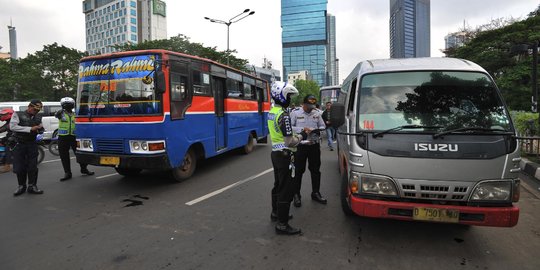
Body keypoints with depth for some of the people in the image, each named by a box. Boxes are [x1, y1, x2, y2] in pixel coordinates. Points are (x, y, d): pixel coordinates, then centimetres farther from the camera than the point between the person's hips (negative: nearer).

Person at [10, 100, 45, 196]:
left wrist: (40, 129, -9)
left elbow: (41, 130, 16)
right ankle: (21, 186, 18)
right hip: (19, 144, -2)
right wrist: (30, 129, -22)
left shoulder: (38, 117, 10)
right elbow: (12, 127, -15)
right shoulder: (17, 114, -2)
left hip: (32, 144, 3)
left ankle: (32, 186, 11)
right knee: (19, 167, 3)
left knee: (33, 166, 2)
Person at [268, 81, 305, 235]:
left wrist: (295, 135, 11)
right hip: (284, 155, -10)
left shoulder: (272, 112, 9)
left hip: (275, 152, 10)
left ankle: (276, 213, 38)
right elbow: (289, 142, -22)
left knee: (278, 185, 22)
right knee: (286, 190, -3)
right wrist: (301, 138, -3)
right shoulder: (283, 115, -21)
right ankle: (282, 225, 3)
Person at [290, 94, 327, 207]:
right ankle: (296, 194, 16)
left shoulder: (317, 113, 7)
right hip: (300, 146, -4)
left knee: (315, 170, 12)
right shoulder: (295, 112, -5)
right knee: (298, 171, 3)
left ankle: (315, 193, 27)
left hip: (314, 145, 4)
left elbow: (323, 126, 13)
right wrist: (302, 129, -19)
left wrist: (318, 130, -10)